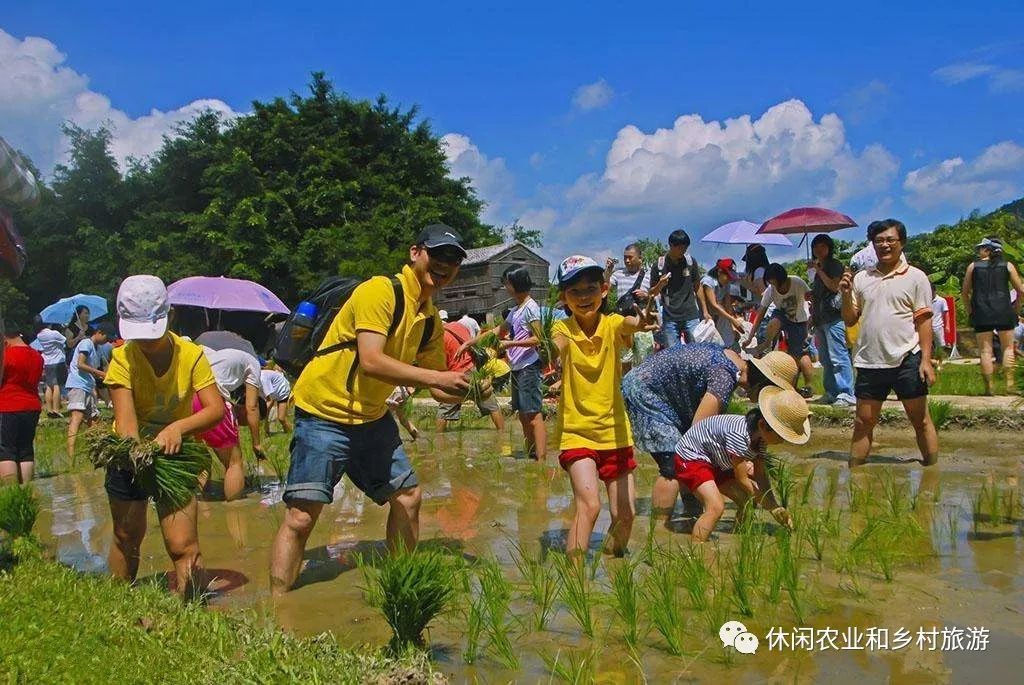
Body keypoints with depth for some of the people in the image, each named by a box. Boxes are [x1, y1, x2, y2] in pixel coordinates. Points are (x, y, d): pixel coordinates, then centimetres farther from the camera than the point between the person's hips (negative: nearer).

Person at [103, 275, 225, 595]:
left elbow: (216, 408, -20)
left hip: (175, 455, -1)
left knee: (183, 546, -11)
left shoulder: (191, 355, -13)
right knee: (127, 538, 15)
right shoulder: (123, 358, -13)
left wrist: (178, 428, -37)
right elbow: (125, 414, -24)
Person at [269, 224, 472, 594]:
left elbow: (438, 390, 10)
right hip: (323, 414, -8)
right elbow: (371, 361, -30)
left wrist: (467, 388, -10)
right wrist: (435, 378, -32)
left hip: (372, 418, 8)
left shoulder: (431, 321, 7)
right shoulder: (380, 291, -18)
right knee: (300, 517, -9)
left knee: (408, 496, 12)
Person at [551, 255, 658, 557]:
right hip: (577, 432, -2)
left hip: (615, 431, 2)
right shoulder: (563, 329, -7)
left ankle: (615, 560, 35)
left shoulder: (612, 325, -4)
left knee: (625, 513, 7)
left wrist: (644, 316, -51)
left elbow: (636, 324, -27)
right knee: (588, 504, -21)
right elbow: (556, 348, -30)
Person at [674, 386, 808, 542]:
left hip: (716, 463, 10)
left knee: (748, 501, 7)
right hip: (691, 458, -10)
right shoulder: (739, 433, -34)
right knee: (716, 508, -25)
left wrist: (775, 506, -9)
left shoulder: (760, 436, -7)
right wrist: (773, 507, -16)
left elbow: (760, 473, 1)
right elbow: (742, 479, -25)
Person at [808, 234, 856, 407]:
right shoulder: (815, 267, 23)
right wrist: (810, 296, 11)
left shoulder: (834, 265, 0)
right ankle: (831, 392, 14)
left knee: (838, 356, -13)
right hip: (820, 318, 9)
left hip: (833, 315, -9)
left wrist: (818, 270, -13)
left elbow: (834, 286, -15)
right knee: (825, 358, 9)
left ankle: (847, 394, -14)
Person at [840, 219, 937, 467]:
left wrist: (926, 360, -10)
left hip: (906, 360, -3)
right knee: (863, 423, 8)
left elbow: (924, 321, -3)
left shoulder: (915, 277, 0)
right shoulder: (861, 278, 10)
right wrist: (846, 295, -7)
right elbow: (850, 320, 10)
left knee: (920, 419, 6)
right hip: (869, 362, 3)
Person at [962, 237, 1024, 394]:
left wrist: (969, 311, 17)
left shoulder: (973, 266, 5)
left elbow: (964, 293, 7)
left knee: (985, 350, 3)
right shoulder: (1007, 265, 5)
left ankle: (989, 388, 2)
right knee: (1008, 348, 9)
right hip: (1004, 311, 0)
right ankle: (1009, 384, 0)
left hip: (981, 312, 0)